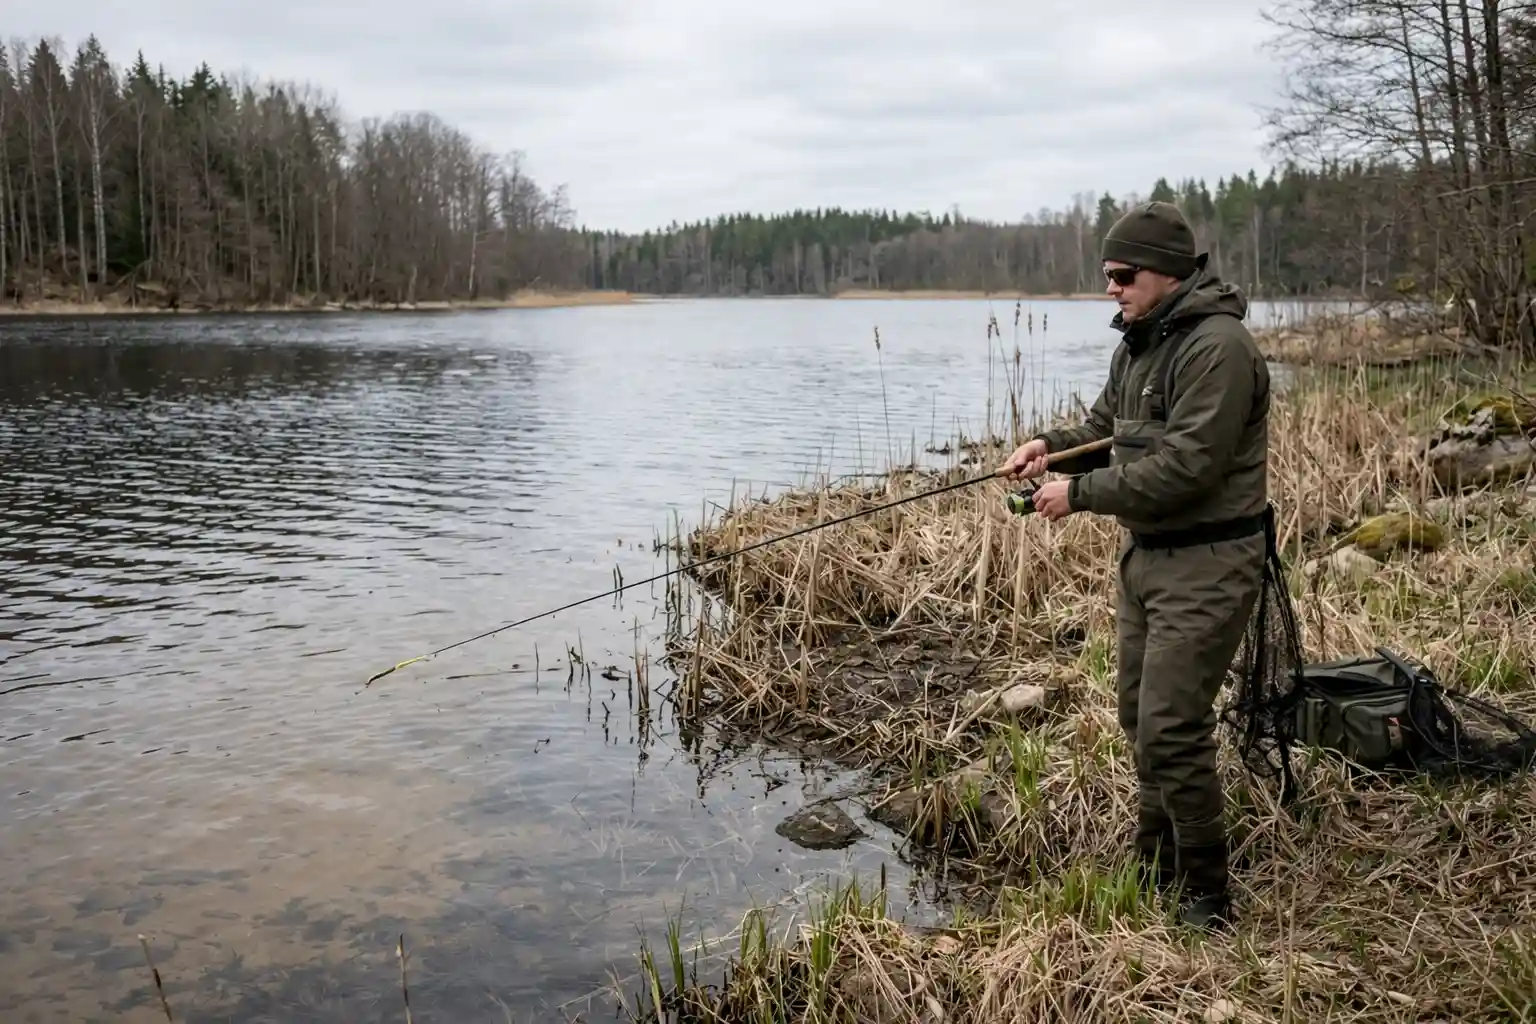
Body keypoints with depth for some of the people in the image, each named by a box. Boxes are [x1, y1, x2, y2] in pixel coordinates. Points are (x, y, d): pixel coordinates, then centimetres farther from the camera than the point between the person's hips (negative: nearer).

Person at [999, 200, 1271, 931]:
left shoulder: (1217, 347, -19)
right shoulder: (1138, 343, 11)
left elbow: (1186, 466, -25)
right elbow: (1106, 430, 18)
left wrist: (1080, 494, -20)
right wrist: (1051, 445, -3)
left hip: (1206, 562, -10)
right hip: (1144, 553, 10)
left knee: (1172, 728, -9)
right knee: (1140, 716, 17)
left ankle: (1204, 898, 6)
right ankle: (1154, 869, 32)